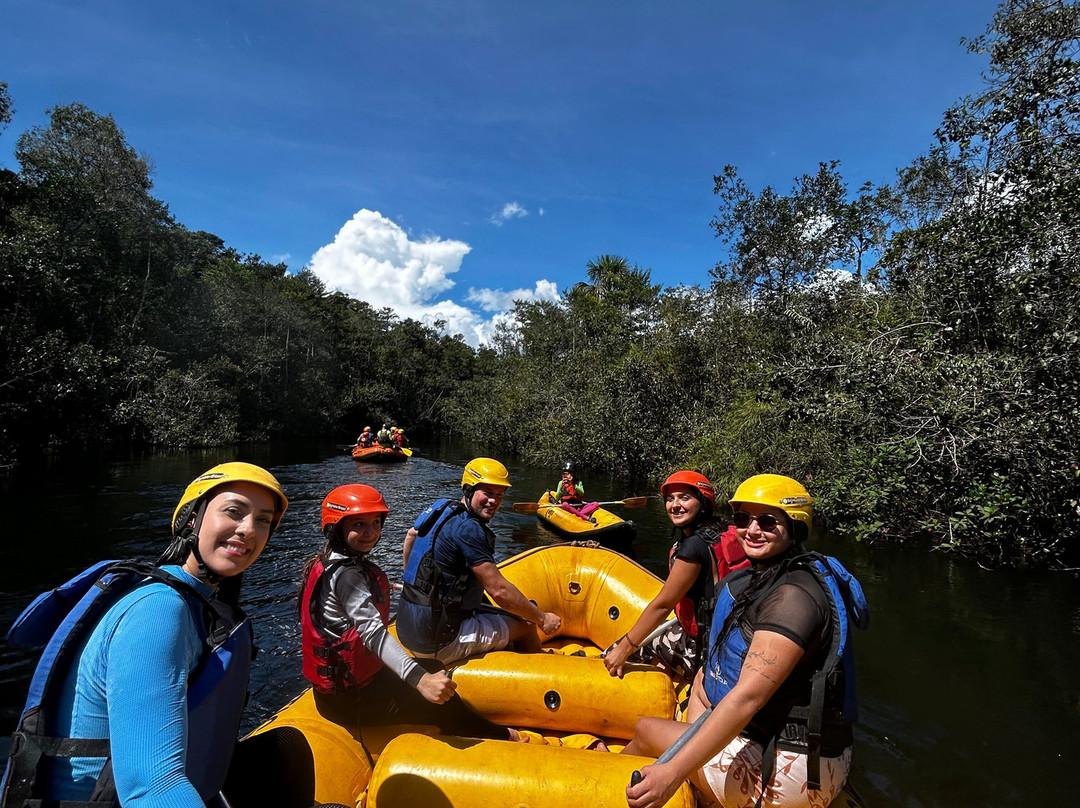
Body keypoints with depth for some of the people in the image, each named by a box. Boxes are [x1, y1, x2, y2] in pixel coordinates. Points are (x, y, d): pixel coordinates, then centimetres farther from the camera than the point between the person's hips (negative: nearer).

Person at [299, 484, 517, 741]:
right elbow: (373, 632, -35)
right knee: (439, 703, -4)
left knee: (432, 670, 15)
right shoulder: (345, 574, -25)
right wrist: (421, 680, -43)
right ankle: (504, 737, 15)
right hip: (348, 699, -10)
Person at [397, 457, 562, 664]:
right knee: (525, 625, 2)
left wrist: (413, 580, 39)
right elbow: (499, 590, -21)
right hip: (437, 642, -10)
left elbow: (412, 534, 27)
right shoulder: (468, 529, -22)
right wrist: (542, 618, -9)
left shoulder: (442, 507, 6)